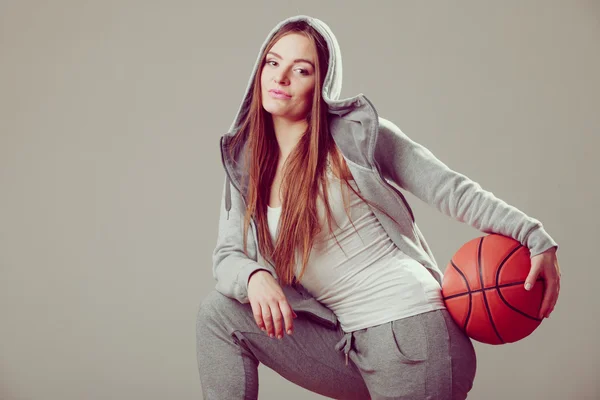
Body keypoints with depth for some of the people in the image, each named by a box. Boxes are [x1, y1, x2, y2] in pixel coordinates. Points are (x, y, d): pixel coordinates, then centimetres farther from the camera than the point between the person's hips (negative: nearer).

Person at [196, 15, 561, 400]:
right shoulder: (243, 163, 9)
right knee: (220, 311, -6)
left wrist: (536, 238, -12)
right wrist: (255, 277, -19)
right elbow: (227, 256, 5)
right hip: (345, 344, 5)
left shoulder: (357, 131, -5)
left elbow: (450, 189, -4)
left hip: (409, 326, -5)